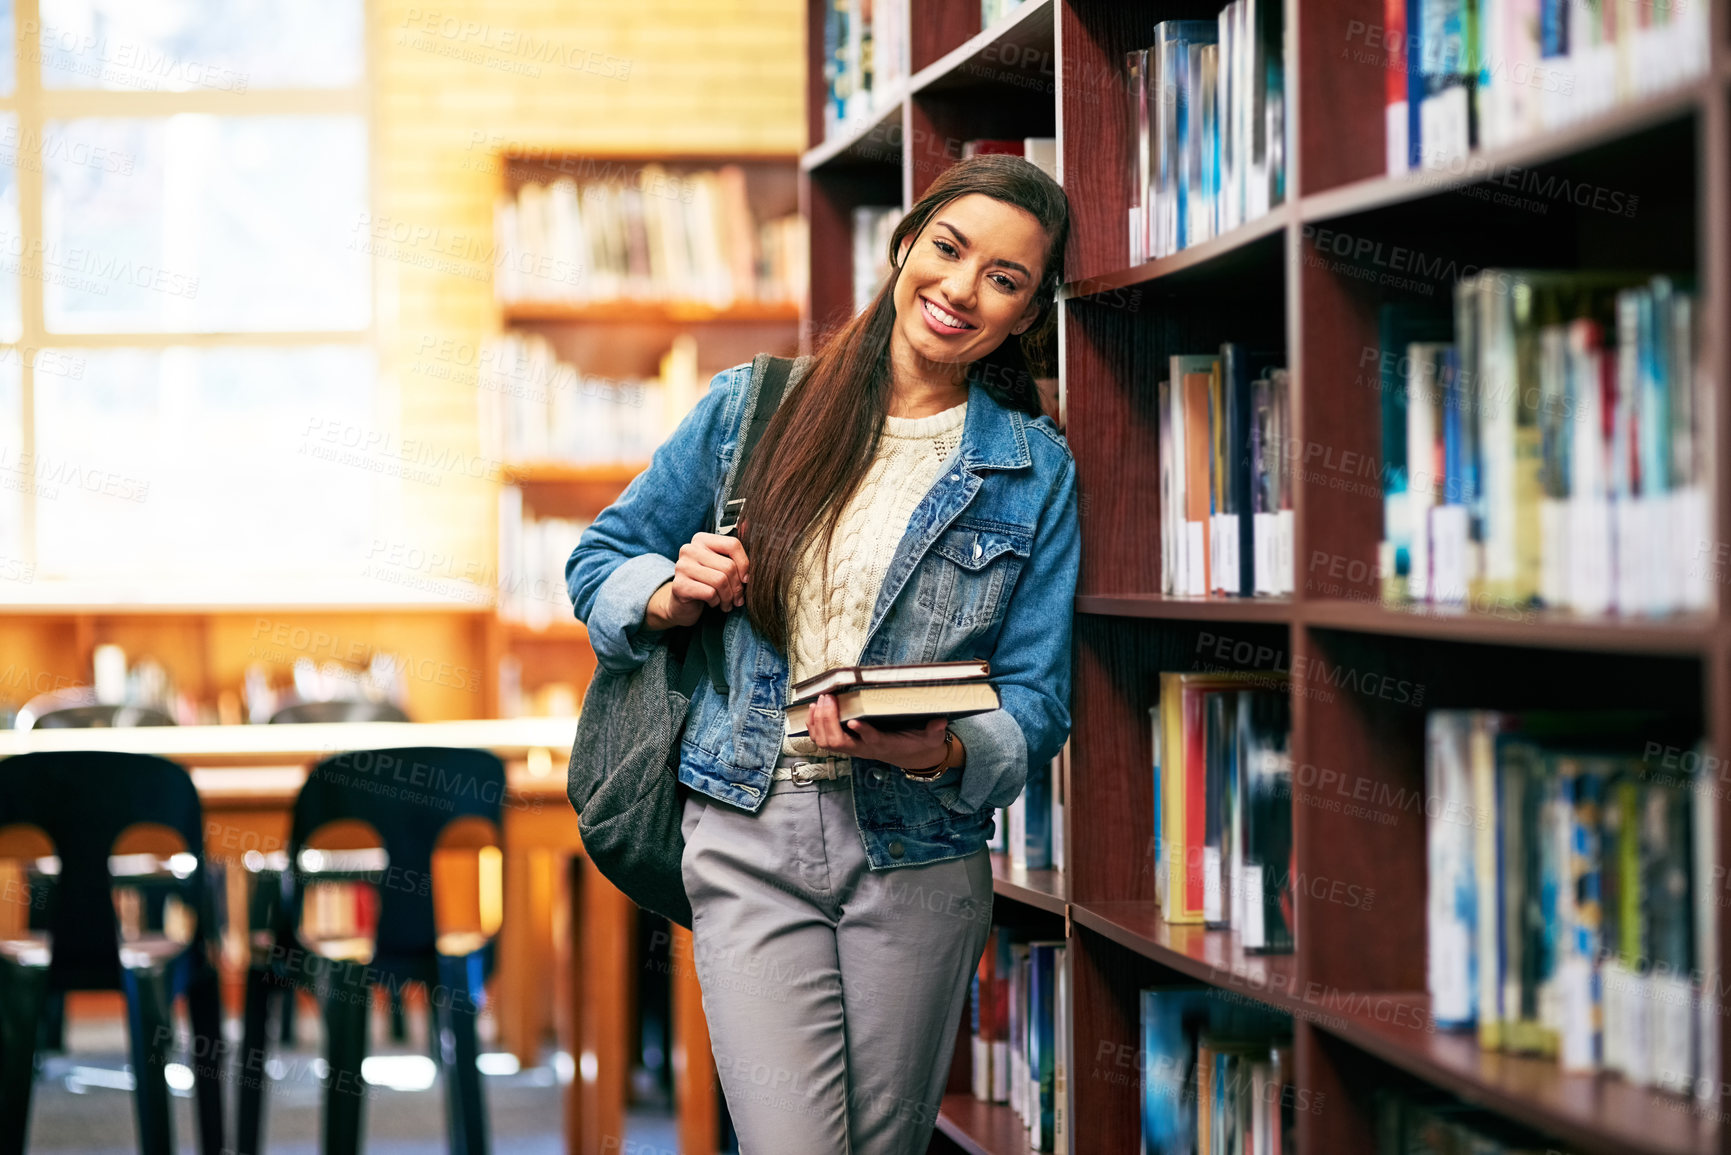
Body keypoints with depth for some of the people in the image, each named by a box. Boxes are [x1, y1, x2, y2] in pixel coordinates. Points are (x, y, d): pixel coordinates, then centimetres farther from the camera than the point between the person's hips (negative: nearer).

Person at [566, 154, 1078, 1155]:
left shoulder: (1036, 471, 5)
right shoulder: (751, 408, 6)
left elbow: (1038, 700, 1)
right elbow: (603, 558, 16)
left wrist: (932, 750, -19)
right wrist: (672, 598, -6)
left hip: (919, 855, 1)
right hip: (750, 838, -1)